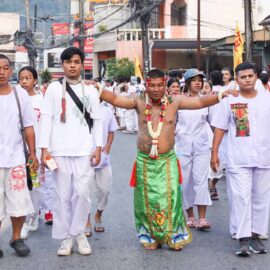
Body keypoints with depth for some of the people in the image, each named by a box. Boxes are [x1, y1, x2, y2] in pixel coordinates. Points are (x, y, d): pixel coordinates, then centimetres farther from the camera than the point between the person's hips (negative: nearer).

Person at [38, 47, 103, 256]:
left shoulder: (90, 90, 8)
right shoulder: (54, 88, 5)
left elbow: (97, 121, 8)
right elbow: (46, 119, 2)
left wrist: (98, 148, -1)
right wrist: (44, 149, -5)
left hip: (84, 151, 0)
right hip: (60, 151, 0)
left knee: (82, 193, -4)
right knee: (62, 195, 2)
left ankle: (79, 233, 12)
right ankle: (66, 237, 11)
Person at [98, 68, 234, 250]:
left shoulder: (175, 102, -1)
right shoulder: (139, 102, 0)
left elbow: (200, 102, -4)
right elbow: (115, 99, -5)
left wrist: (221, 96, -15)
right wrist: (98, 89, -18)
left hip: (167, 160, -1)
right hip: (144, 160, 1)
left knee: (170, 198, -5)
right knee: (146, 200, 7)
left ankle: (174, 236, 7)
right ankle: (150, 237, 20)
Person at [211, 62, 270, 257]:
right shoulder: (229, 101, -1)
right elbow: (220, 128, 2)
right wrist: (214, 153, -2)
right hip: (238, 160, -2)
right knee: (241, 198, -4)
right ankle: (244, 239, 0)